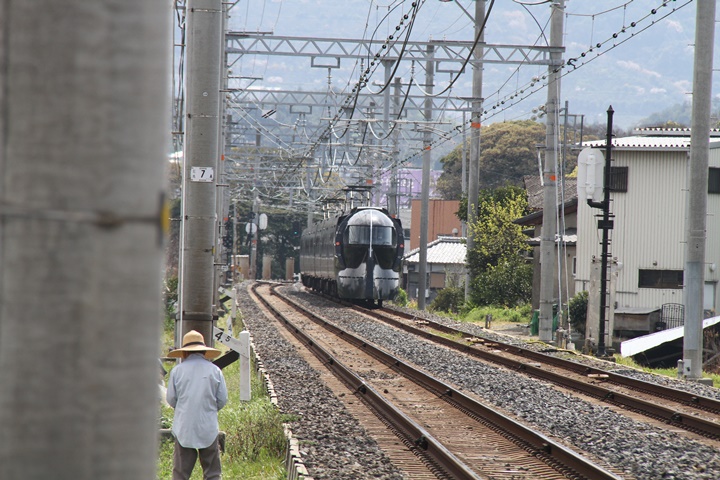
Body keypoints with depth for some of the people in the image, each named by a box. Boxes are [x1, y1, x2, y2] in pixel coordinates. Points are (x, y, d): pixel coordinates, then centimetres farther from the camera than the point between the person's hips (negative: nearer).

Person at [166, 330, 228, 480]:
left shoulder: (177, 371, -2)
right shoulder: (215, 370, 0)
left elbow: (171, 400, 3)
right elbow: (223, 400, 3)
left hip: (184, 428, 0)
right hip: (209, 428, 0)